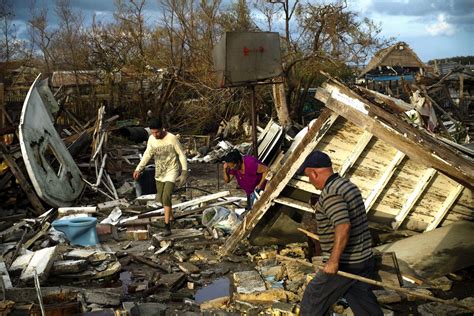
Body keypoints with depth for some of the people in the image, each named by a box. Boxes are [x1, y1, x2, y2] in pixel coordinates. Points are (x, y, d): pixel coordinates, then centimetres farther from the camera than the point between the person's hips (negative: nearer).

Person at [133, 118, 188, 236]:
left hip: (171, 171, -6)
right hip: (159, 173, 6)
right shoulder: (151, 139, -4)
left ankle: (167, 227, -13)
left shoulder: (172, 138, -18)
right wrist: (138, 169, 0)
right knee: (160, 198, 14)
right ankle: (170, 217, 40)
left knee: (166, 197, -19)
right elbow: (147, 154, 8)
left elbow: (181, 154, -10)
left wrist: (184, 171, -14)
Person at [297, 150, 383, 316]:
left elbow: (343, 226, -30)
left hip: (344, 264, -9)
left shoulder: (330, 193, -20)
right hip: (365, 259, 9)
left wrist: (333, 261, -25)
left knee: (313, 301, 8)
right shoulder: (349, 185, 10)